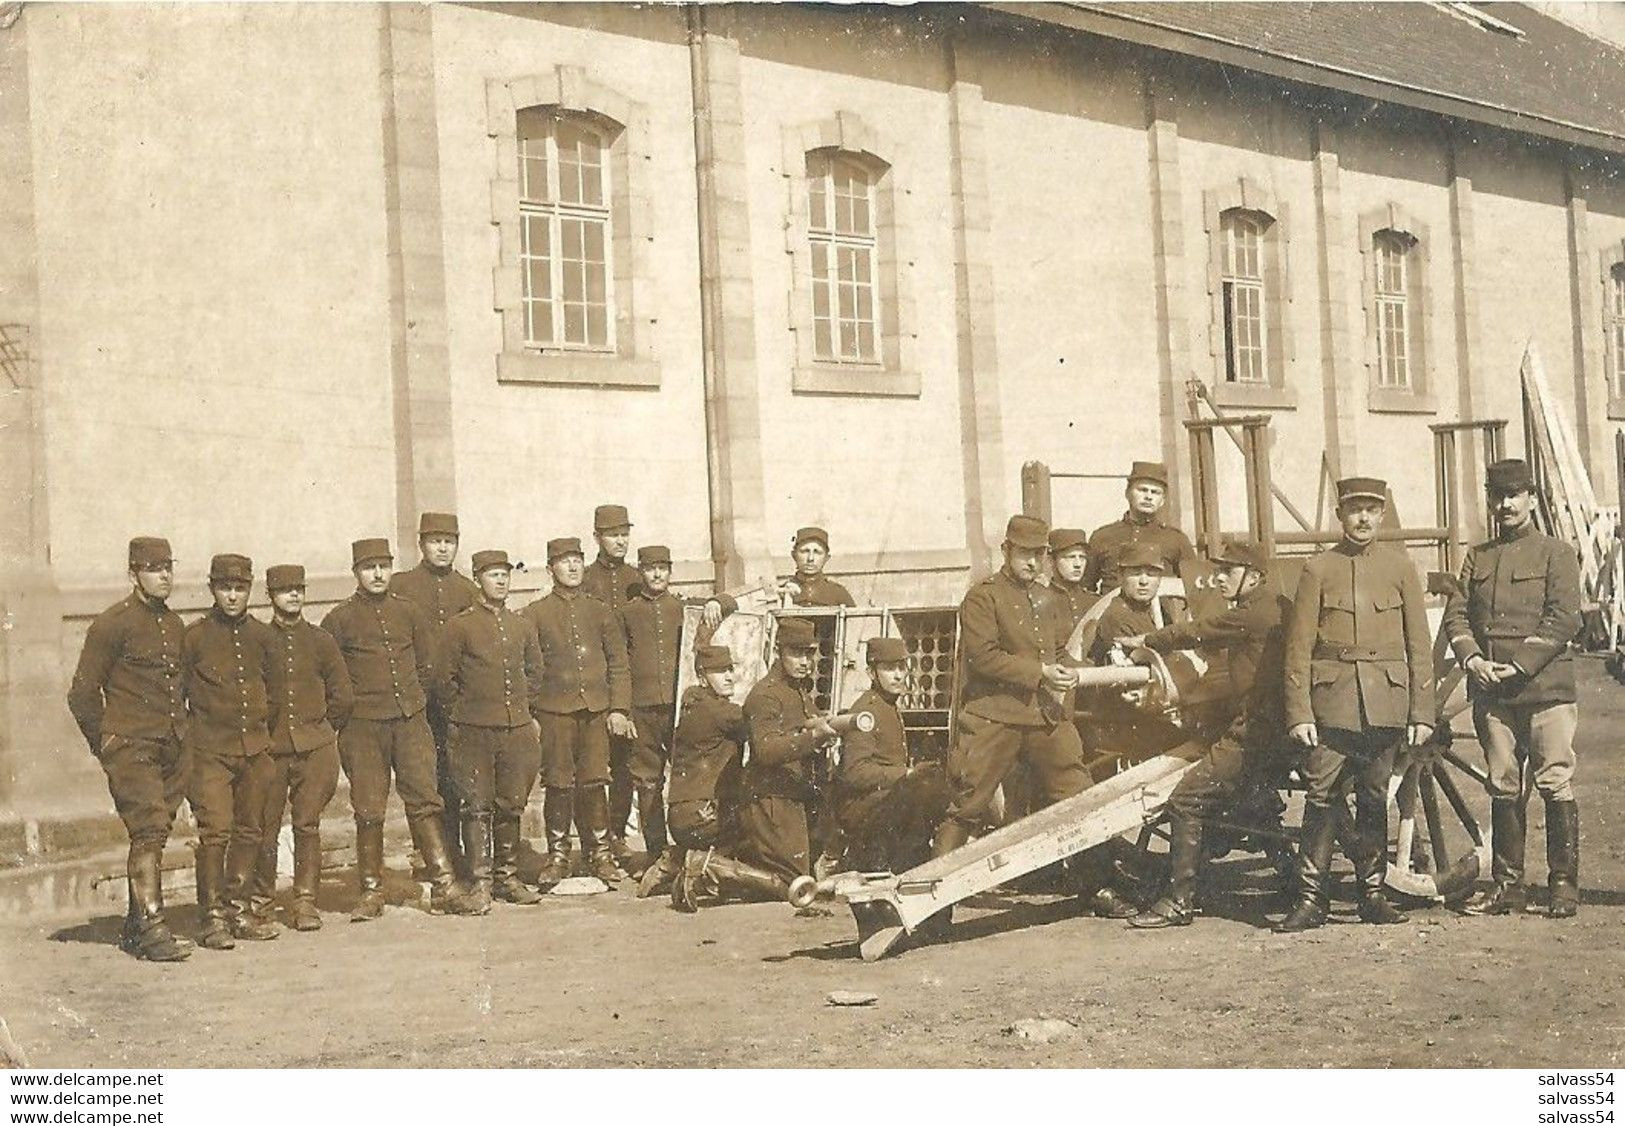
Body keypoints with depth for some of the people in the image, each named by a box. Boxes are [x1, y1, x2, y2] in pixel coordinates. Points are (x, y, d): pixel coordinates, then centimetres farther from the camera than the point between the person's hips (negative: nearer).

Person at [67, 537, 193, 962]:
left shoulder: (175, 624, 15)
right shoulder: (112, 623, -6)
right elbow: (82, 694, -4)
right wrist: (105, 746, -4)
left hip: (172, 750, 7)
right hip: (131, 748, -7)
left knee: (155, 835, 9)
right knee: (148, 831, -15)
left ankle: (135, 929, 18)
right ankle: (151, 929, -16)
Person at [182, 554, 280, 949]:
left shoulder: (262, 636, 9)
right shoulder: (195, 636, -3)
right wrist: (187, 737, 0)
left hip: (255, 749, 5)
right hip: (211, 751, -4)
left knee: (249, 830, 9)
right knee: (215, 830, -12)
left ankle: (238, 909, 20)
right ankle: (212, 918, -6)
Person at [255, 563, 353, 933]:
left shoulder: (321, 641, 8)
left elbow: (343, 697, 13)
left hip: (315, 748, 1)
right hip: (269, 749, -1)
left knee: (307, 825, -2)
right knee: (265, 828, 1)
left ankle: (305, 901, 3)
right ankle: (260, 900, 16)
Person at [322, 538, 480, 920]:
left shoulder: (407, 612, 9)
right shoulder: (339, 619, 0)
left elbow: (430, 659, 20)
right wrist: (344, 707, 4)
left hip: (411, 720, 2)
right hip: (363, 726, -2)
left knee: (426, 801, -1)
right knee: (369, 810, 1)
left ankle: (444, 889, 2)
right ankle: (370, 893, 12)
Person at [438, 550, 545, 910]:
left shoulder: (522, 627, 11)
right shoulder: (460, 626, -2)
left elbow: (534, 673, 22)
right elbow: (447, 680, 2)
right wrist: (459, 719, 3)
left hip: (518, 729, 4)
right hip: (475, 732, -4)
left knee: (512, 806, 8)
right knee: (478, 807, -1)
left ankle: (507, 877, 18)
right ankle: (480, 882, 4)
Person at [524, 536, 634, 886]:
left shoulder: (599, 611, 11)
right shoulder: (535, 613, 5)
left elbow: (619, 663, 11)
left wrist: (619, 709, 3)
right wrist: (531, 704, -3)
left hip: (596, 709, 2)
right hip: (555, 709, -2)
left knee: (595, 782, 1)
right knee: (558, 784, 0)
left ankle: (599, 854, 10)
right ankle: (558, 856, 10)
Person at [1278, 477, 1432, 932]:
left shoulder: (1400, 566, 7)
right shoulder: (1318, 569, 4)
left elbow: (1419, 645, 7)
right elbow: (1299, 647, 1)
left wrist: (1422, 712, 2)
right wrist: (1298, 713, -6)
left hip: (1386, 702, 1)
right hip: (1331, 702, -1)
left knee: (1374, 799, 9)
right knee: (1321, 798, -4)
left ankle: (1373, 893, 18)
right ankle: (1311, 899, -1)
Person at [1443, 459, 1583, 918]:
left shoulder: (1556, 553, 4)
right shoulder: (1478, 557, 17)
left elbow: (1564, 618, -6)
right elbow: (1456, 614, 11)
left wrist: (1520, 666, -13)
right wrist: (1473, 659, -8)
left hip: (1546, 687, -4)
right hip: (1492, 693, 4)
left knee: (1556, 785, -5)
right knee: (1503, 788, 7)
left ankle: (1564, 884, 2)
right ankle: (1507, 884, 13)